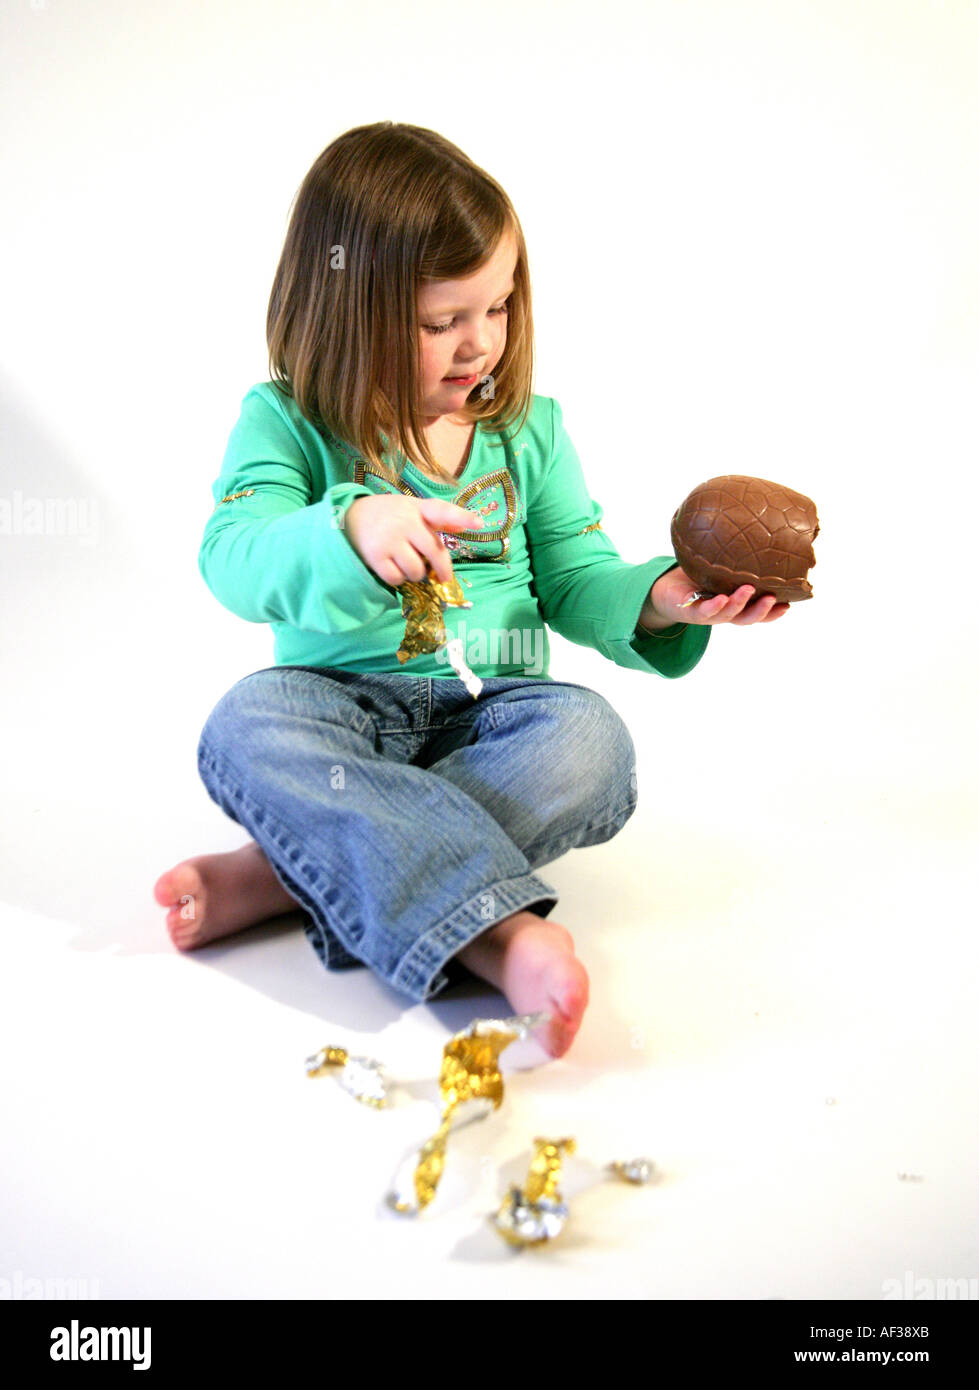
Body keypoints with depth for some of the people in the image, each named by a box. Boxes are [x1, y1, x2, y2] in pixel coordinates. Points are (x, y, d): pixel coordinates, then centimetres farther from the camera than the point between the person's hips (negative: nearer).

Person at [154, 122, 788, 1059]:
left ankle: (283, 874, -29)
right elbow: (234, 561, -16)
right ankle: (496, 929, -44)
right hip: (346, 702, -1)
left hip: (491, 711, 2)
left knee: (590, 742, -29)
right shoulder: (286, 423, 0)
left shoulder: (529, 429, 10)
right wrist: (349, 530, -36)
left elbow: (575, 580, 10)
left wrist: (660, 600, -12)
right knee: (247, 725, -32)